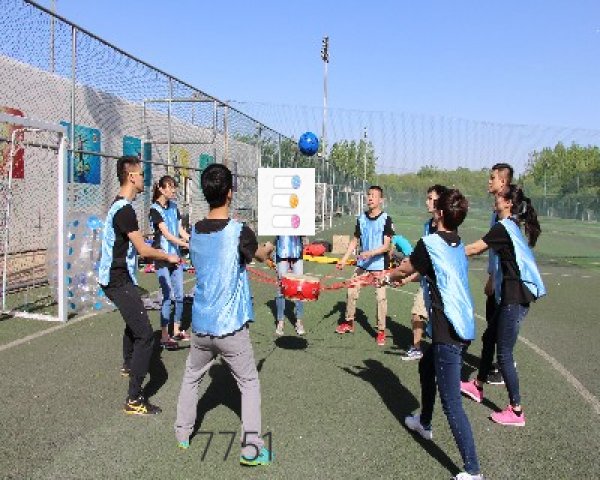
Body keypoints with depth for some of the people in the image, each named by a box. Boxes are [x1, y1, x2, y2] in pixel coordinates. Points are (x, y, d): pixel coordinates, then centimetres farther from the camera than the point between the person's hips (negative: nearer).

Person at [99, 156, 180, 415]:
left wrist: (161, 256, 21)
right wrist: (168, 257, -5)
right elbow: (143, 249, -21)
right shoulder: (125, 210, -21)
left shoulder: (119, 205, 11)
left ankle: (128, 365, 54)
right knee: (145, 336, -14)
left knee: (134, 322, 32)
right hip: (120, 281, -11)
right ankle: (134, 400, -13)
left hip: (115, 278, 11)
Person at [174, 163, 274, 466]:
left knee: (191, 377, 25)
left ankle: (182, 433, 34)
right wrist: (268, 249, 31)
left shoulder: (194, 232, -1)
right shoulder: (239, 232, -15)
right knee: (249, 384, 10)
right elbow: (261, 255, 6)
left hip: (200, 325, 5)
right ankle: (251, 449, 9)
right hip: (231, 328, -4)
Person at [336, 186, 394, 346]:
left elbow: (386, 246, -14)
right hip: (362, 264, 5)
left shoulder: (386, 219, -10)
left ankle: (381, 331, 11)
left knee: (381, 297, -1)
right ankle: (349, 323, 28)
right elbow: (355, 240, 12)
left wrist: (371, 253, -30)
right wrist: (344, 259, 6)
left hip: (379, 265, -5)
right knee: (351, 291, 9)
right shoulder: (361, 218, 4)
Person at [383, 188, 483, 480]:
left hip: (448, 332, -9)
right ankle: (424, 423, 49)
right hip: (464, 327, 9)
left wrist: (387, 277, 22)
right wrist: (407, 276, 36)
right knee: (426, 367, 31)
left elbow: (404, 269, 2)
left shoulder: (430, 243, -13)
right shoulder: (458, 245, 10)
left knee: (451, 403, -4)